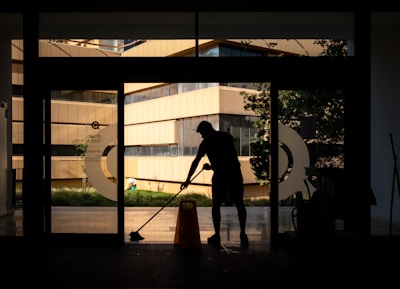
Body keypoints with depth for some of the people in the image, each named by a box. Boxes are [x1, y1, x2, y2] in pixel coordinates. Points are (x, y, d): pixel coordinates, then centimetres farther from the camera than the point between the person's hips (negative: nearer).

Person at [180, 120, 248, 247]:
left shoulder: (207, 141, 4)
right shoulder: (228, 136, 17)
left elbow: (196, 161, 2)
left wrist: (188, 180, 6)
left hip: (220, 175, -4)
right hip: (235, 173, 4)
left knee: (216, 204, 8)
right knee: (239, 204, 8)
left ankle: (217, 235, 9)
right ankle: (243, 235, 7)